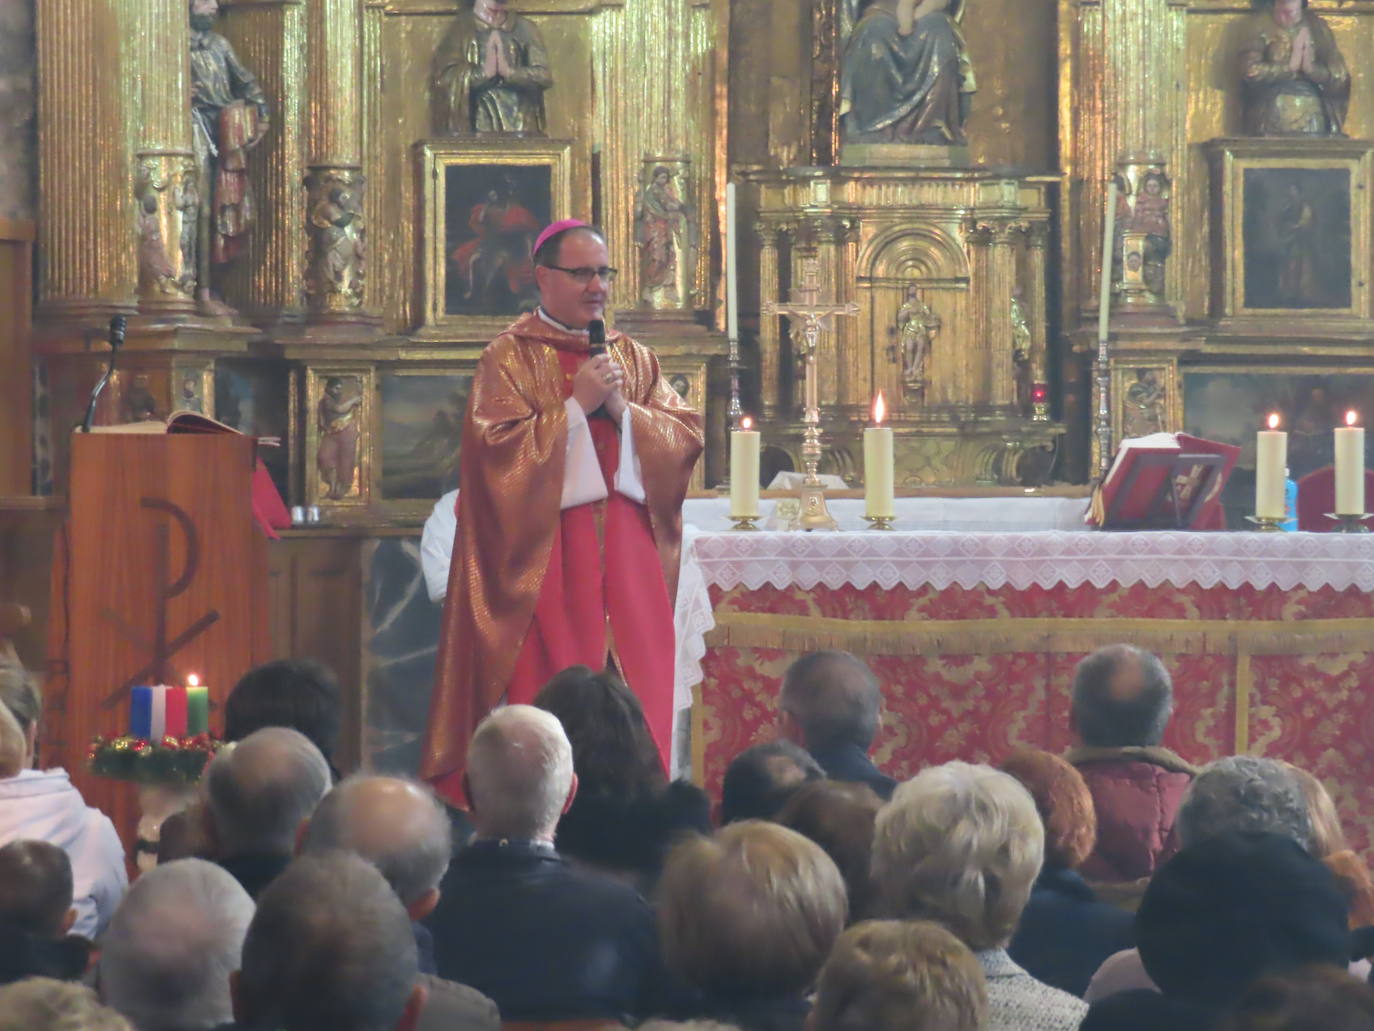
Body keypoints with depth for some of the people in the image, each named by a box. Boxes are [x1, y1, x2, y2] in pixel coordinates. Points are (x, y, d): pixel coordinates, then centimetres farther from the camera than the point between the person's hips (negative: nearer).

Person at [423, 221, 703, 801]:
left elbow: (687, 434, 8)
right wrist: (577, 406, -13)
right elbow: (497, 447, -12)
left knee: (639, 690, 0)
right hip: (545, 551, -5)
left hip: (626, 547, 5)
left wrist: (621, 407, -7)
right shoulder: (510, 358, 0)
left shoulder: (632, 358, 16)